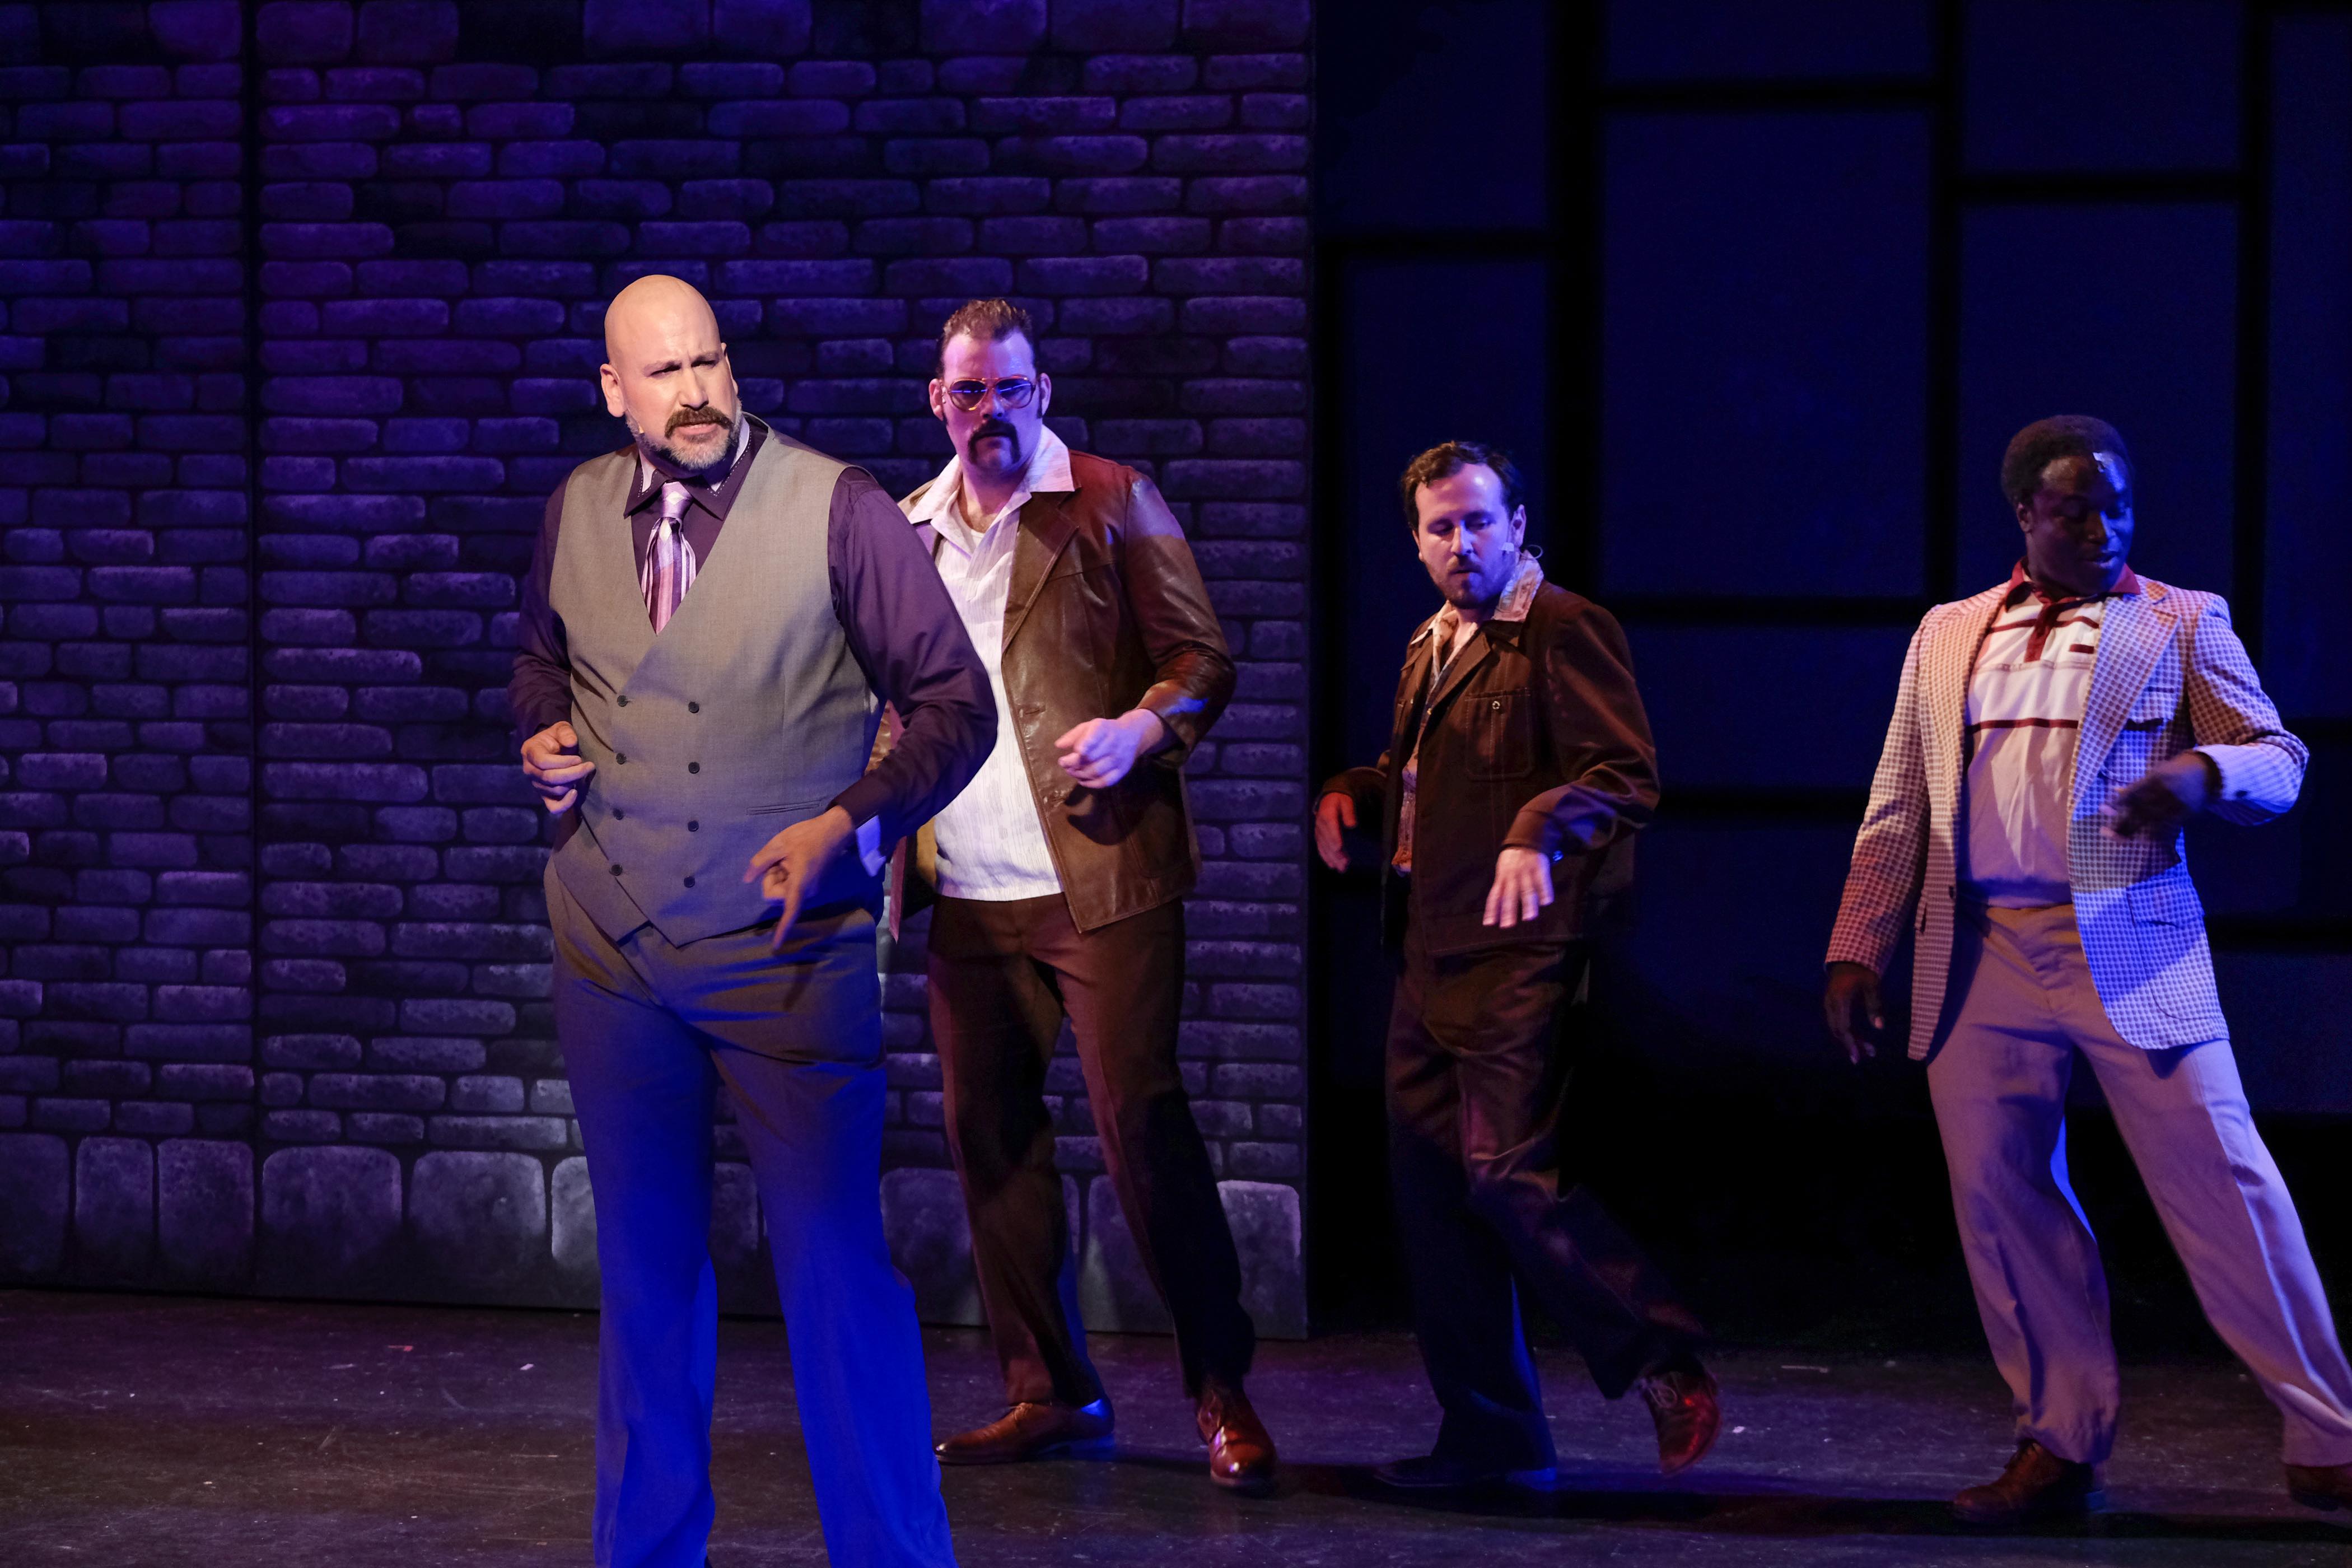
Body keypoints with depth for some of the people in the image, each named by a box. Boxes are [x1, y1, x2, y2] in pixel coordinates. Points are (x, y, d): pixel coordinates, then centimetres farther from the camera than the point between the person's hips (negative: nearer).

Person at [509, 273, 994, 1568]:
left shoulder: (836, 509, -7)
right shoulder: (576, 511, 7)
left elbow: (955, 703, -5)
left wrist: (847, 826, -18)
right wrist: (543, 737, 2)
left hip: (785, 944, -4)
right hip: (612, 944, 4)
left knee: (838, 1266, -7)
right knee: (645, 1264, 13)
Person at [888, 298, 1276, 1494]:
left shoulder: (1111, 504, 1)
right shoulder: (910, 529, 15)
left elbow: (1201, 658, -1)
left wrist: (1143, 727, -19)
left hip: (1098, 878, -5)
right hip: (965, 893, 5)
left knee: (1139, 1120, -9)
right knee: (988, 1135, 7)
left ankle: (1221, 1392, -1)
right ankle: (1051, 1393, 17)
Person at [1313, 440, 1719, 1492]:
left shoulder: (1564, 631, -6)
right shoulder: (1433, 649, 20)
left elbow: (1627, 775, -15)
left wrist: (1542, 830, -32)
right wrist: (1353, 792, 13)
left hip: (1518, 953, -9)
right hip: (1431, 955, 9)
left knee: (1504, 1175, -16)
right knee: (1428, 1182, 7)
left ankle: (1663, 1364, 0)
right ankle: (1488, 1435, 15)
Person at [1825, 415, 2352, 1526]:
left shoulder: (2182, 623, 9)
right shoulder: (1947, 638, 18)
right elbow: (1898, 811, 18)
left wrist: (2204, 772, -18)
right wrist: (1856, 950, 9)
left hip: (2130, 954, -3)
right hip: (1982, 966, 3)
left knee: (2223, 1184, -8)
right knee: (2001, 1204, 2)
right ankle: (2061, 1444, 13)